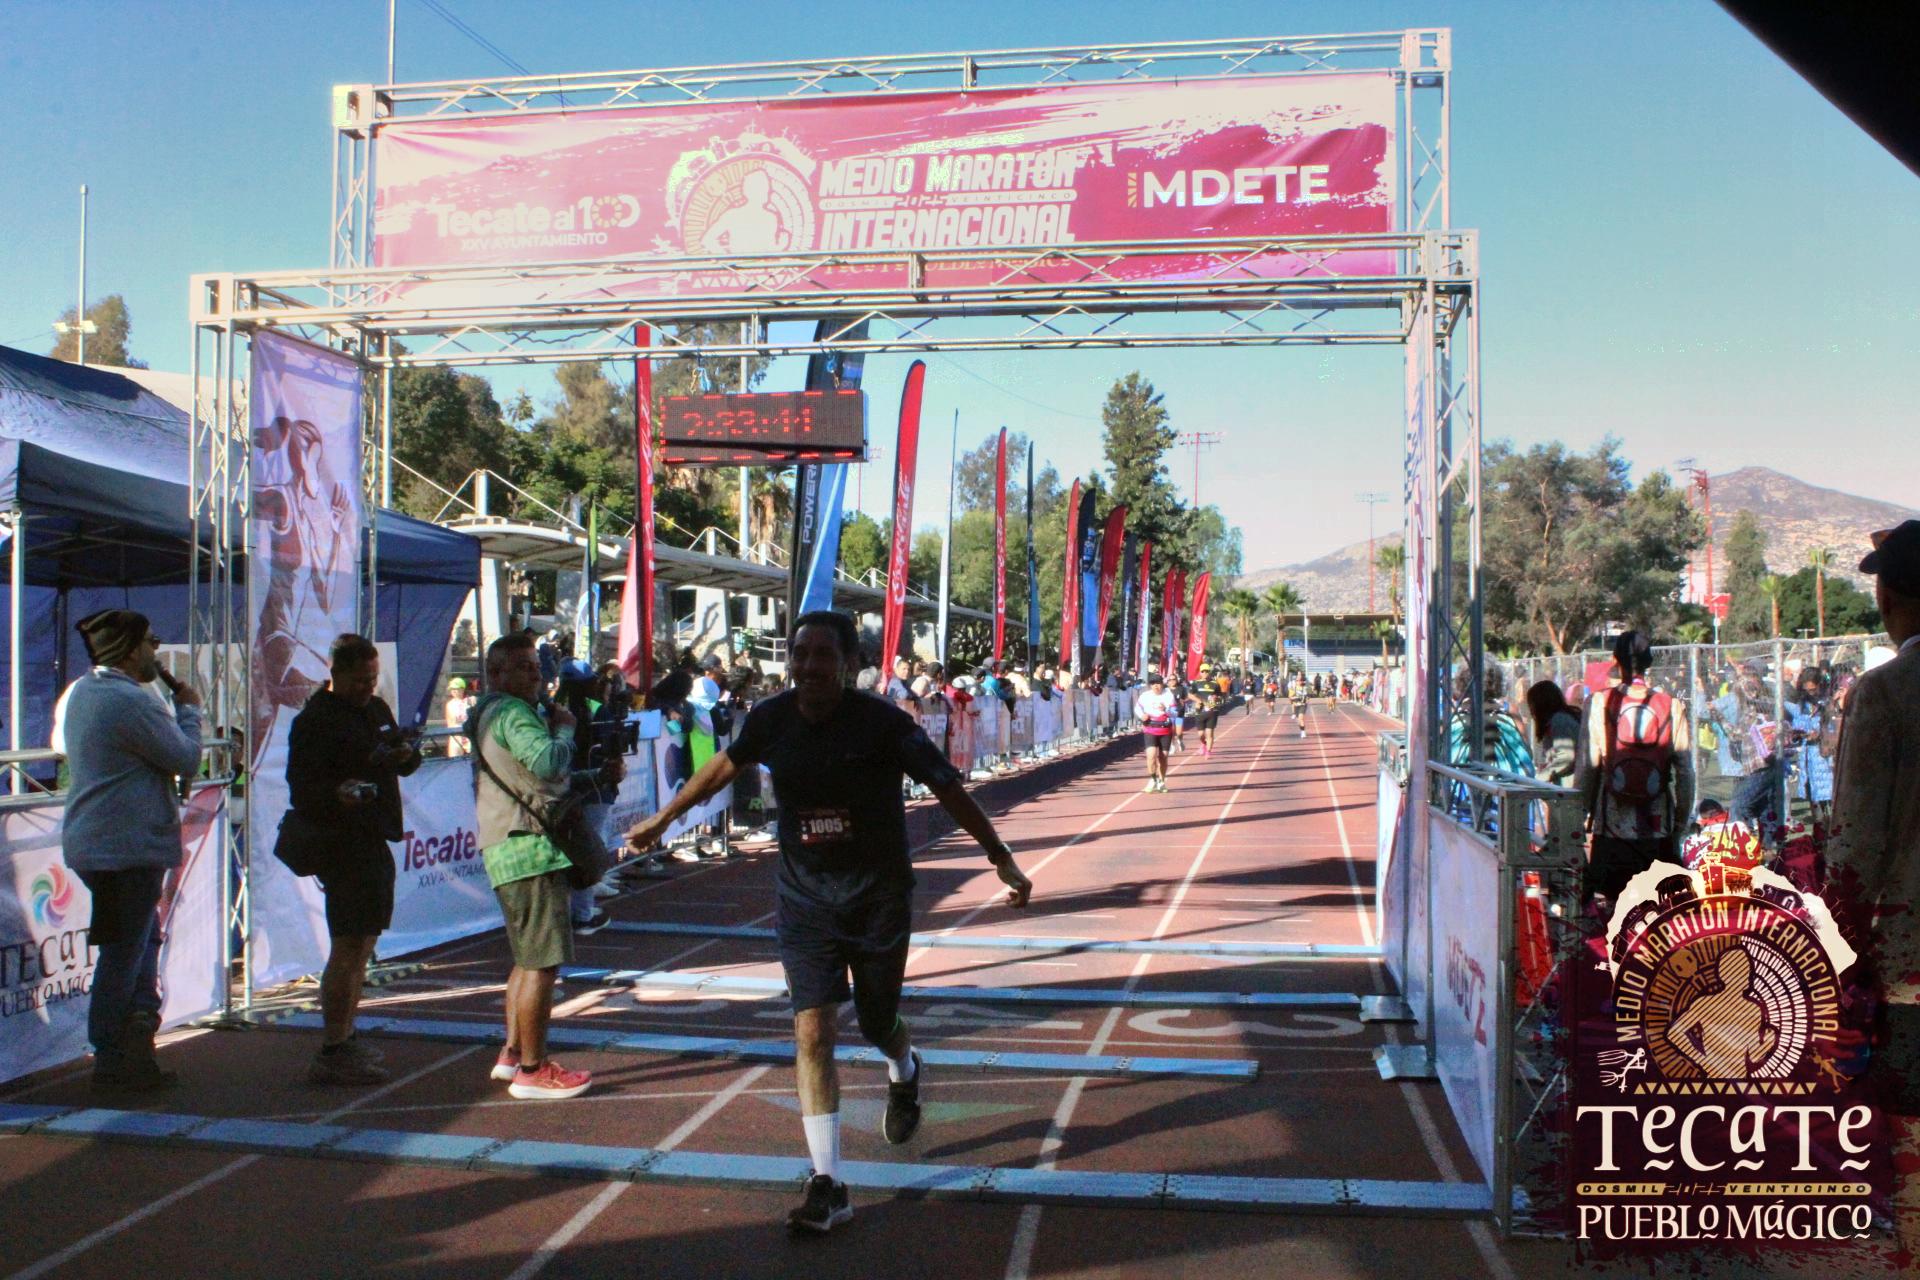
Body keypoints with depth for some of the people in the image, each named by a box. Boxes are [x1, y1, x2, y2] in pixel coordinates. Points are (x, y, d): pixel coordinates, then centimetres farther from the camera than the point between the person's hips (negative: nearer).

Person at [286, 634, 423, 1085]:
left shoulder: (377, 709, 17)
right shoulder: (314, 721, -10)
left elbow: (405, 762, 24)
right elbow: (302, 787, -17)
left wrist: (407, 754, 0)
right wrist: (338, 794, -37)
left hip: (374, 843, 10)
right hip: (343, 845, -10)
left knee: (361, 946, 17)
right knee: (347, 949, -11)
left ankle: (344, 1038, 29)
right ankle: (331, 1053, -7)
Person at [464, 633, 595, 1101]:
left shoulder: (487, 713, 23)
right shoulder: (512, 712, -11)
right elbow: (548, 762, -26)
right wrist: (564, 729, -7)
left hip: (507, 848, 11)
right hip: (530, 849, -11)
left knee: (528, 958, 18)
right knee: (542, 962, -9)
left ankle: (512, 1054, 24)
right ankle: (532, 1070, -5)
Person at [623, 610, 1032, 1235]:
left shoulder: (882, 722, -17)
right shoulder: (771, 719, -7)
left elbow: (948, 788, -11)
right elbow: (724, 766, 13)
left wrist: (1002, 860, -11)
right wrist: (661, 820, 22)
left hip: (878, 898, -2)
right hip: (803, 898, 2)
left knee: (878, 1027, 12)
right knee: (812, 1031, -8)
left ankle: (905, 1073, 51)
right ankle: (828, 1185, -2)